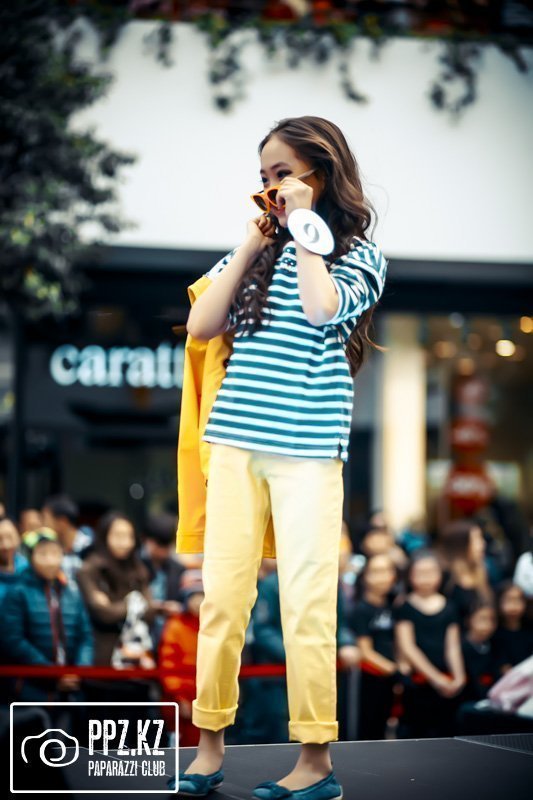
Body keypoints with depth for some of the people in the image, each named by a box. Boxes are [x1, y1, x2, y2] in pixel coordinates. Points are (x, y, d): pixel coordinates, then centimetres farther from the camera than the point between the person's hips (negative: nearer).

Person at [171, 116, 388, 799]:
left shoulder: (359, 253, 2)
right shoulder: (253, 249, 13)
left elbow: (322, 310, -18)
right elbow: (200, 326, 4)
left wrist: (302, 227, -8)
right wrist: (252, 245, 0)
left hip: (308, 449, -4)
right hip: (236, 442, 4)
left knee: (306, 603, -4)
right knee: (221, 595, 4)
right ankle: (209, 744, 13)